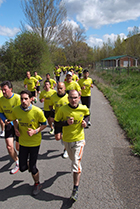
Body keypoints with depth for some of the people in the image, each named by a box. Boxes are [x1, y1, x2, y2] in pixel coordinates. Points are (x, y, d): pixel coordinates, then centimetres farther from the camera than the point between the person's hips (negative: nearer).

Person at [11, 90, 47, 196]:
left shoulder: (37, 111, -22)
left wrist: (35, 131, -23)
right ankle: (28, 163, 46)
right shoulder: (16, 110, -13)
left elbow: (44, 124, -7)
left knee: (32, 167, 5)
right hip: (23, 142, 3)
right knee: (22, 168, 8)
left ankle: (37, 184, 36)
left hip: (35, 142, -3)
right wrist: (16, 129, -8)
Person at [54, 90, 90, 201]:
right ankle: (77, 168, 59)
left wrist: (85, 122, -9)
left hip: (79, 139, -2)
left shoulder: (84, 109, -13)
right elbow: (56, 123, -8)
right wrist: (66, 122, -26)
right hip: (67, 139, 2)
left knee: (76, 164, -7)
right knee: (73, 159, 24)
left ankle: (76, 189, 3)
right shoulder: (62, 109, -18)